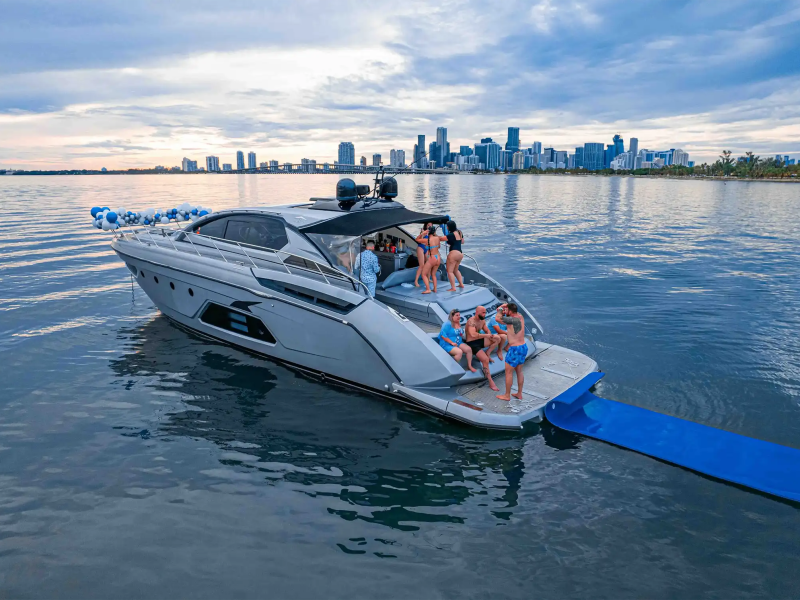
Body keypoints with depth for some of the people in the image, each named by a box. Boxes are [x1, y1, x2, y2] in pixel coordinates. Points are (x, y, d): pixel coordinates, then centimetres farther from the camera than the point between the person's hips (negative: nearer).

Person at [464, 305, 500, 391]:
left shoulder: (482, 320, 7)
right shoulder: (471, 321, -21)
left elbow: (487, 331, 15)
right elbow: (473, 335, -35)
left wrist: (490, 335, -9)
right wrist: (485, 335, -25)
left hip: (480, 341, 9)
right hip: (472, 343, -9)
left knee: (497, 338, -5)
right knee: (485, 360, -25)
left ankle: (487, 354, -2)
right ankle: (490, 382, -16)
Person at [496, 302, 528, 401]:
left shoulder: (514, 320, -25)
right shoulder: (520, 316, 0)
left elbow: (498, 319, -23)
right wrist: (504, 309, 3)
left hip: (515, 349, -9)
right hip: (523, 347, 9)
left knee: (508, 372, 5)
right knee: (519, 371, 19)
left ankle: (507, 395, 15)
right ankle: (519, 394, 28)